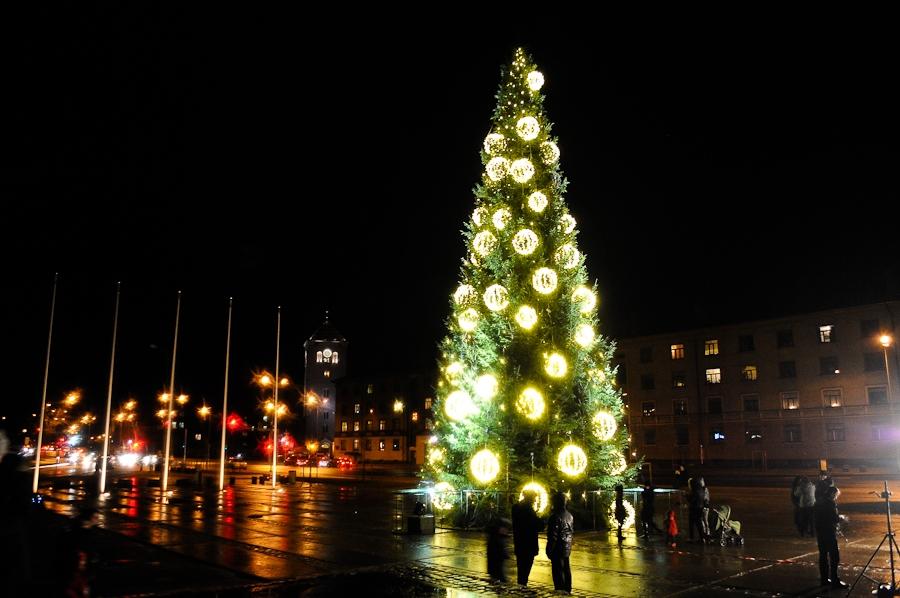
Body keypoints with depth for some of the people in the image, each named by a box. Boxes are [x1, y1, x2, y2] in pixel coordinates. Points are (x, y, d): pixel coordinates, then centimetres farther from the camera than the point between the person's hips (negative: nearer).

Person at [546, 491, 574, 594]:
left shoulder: (555, 516, -21)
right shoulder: (569, 515, 6)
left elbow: (553, 536, -20)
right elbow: (572, 531, 15)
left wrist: (549, 550, -13)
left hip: (558, 548, -9)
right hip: (567, 548, 9)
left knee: (558, 570, -2)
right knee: (566, 569, 18)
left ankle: (560, 590, 0)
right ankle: (567, 589, 28)